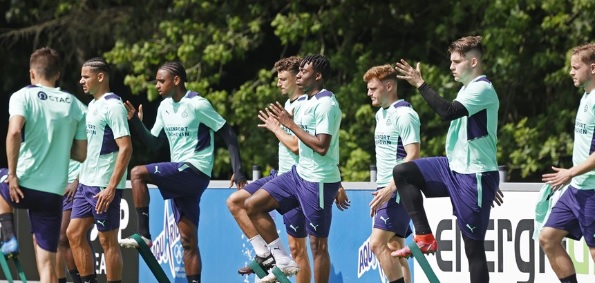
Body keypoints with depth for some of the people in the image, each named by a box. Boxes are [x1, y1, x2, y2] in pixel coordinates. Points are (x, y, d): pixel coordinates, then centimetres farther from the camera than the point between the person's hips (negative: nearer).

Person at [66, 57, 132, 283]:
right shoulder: (92, 105, 14)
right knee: (74, 233, 8)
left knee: (107, 241, -3)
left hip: (105, 186, -9)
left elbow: (126, 148, -20)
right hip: (87, 183, 9)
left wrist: (111, 188, -23)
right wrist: (78, 179, 21)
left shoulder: (113, 106, -14)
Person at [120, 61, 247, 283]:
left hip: (194, 170, -8)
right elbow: (153, 144, 17)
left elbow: (229, 136, -10)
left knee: (138, 173, -21)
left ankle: (143, 234, -20)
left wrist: (238, 172, -16)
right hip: (179, 175, 8)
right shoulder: (165, 107, 12)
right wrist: (135, 121, 3)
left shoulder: (197, 104, -11)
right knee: (188, 240, 6)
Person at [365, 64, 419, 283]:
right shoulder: (381, 114, 16)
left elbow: (413, 156, -20)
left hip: (399, 190, -10)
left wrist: (390, 189, -25)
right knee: (394, 249, 7)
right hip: (387, 190, 10)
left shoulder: (404, 115, -13)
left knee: (377, 243, -17)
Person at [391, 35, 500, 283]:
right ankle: (425, 238, -4)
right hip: (454, 168, 9)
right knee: (402, 172, -3)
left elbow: (448, 112, -30)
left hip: (474, 176, -9)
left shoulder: (482, 89, -15)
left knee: (473, 246, -6)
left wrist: (420, 84, -25)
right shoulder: (467, 89, 14)